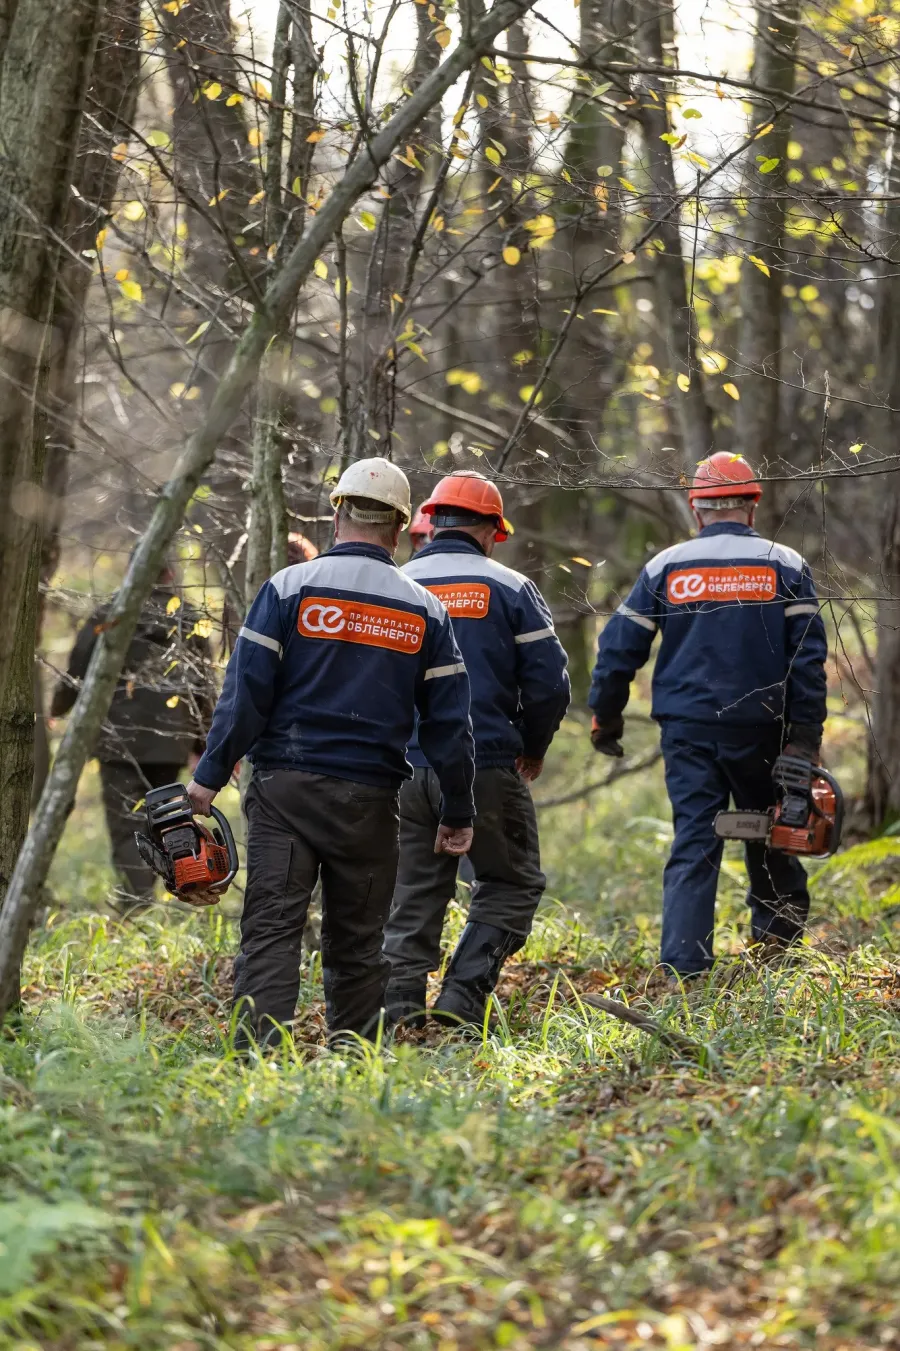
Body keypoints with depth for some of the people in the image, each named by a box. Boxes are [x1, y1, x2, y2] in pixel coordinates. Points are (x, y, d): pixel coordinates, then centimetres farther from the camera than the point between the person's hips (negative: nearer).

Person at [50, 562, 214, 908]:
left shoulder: (110, 618, -5)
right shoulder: (192, 622, 6)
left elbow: (79, 672, 1)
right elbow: (204, 690, 8)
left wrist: (57, 707, 22)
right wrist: (202, 744, 18)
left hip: (121, 740, -3)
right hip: (170, 742, 3)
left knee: (127, 827, -4)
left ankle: (137, 908, -17)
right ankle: (141, 902, 19)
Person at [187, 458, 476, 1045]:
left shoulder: (291, 587, 0)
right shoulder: (425, 610, 8)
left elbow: (247, 689, -6)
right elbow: (449, 721, 8)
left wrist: (211, 774, -1)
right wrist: (458, 812, 14)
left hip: (286, 786, -2)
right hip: (370, 798, 2)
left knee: (270, 928, -5)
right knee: (357, 942, 10)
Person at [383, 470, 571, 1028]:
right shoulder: (510, 588, -1)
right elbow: (548, 683, -4)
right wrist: (533, 748, 13)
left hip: (406, 768, 3)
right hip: (487, 767, -3)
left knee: (414, 894, 13)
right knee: (511, 884, 10)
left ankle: (401, 1008, 6)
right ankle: (463, 997, -4)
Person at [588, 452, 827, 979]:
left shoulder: (666, 566, 3)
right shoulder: (785, 566, 1)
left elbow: (619, 648, 4)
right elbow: (809, 657, -3)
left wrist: (606, 717, 15)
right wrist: (807, 737, -1)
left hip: (687, 728, 1)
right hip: (761, 731, -1)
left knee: (693, 844, 2)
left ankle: (683, 970, -6)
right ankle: (780, 945, 23)